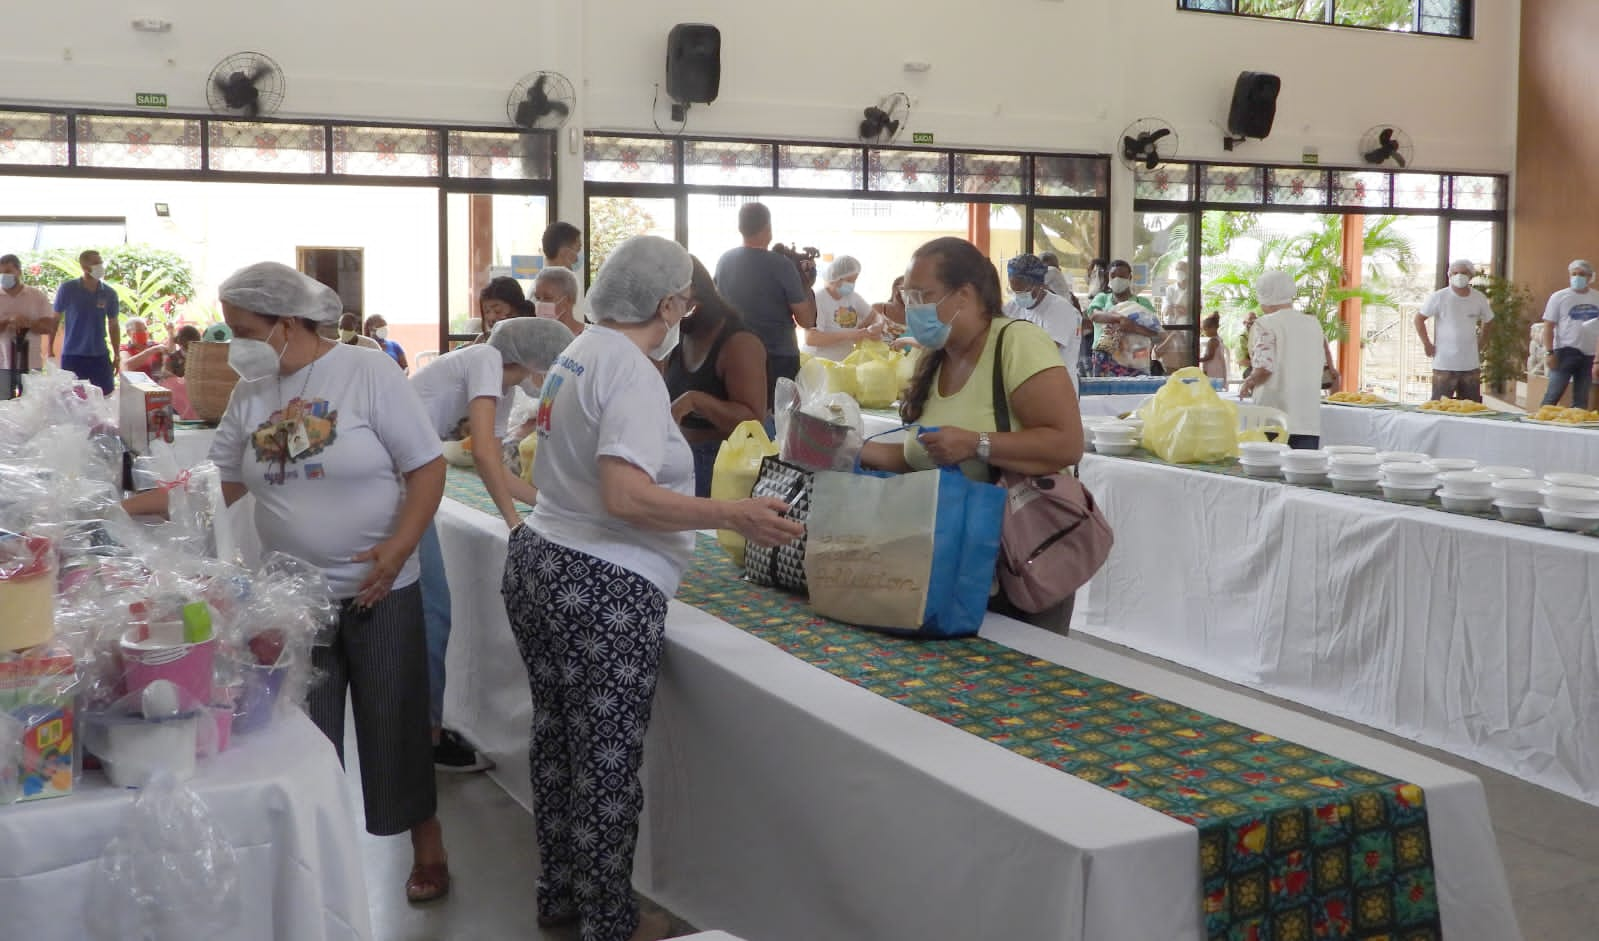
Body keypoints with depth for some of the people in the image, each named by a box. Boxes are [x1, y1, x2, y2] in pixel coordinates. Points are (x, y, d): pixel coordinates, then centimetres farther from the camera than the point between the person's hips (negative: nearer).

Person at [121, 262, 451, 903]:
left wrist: (398, 548, -21)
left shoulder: (370, 376, -11)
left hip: (379, 590, -4)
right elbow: (219, 484, 10)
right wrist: (123, 508, 3)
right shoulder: (250, 395, 4)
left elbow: (427, 468, -11)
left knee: (395, 724, 7)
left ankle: (427, 848, 25)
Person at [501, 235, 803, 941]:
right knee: (607, 762, 4)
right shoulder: (633, 372, -19)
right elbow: (624, 497, -29)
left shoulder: (578, 354, 10)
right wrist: (734, 515, -28)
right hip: (601, 589, -9)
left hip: (538, 564, 9)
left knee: (557, 741, 19)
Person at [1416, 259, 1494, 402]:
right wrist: (1427, 344, -5)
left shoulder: (1479, 298, 3)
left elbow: (1488, 321, 18)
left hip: (1471, 365, 4)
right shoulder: (1438, 297, -7)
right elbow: (1419, 319, -1)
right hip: (1444, 364, -3)